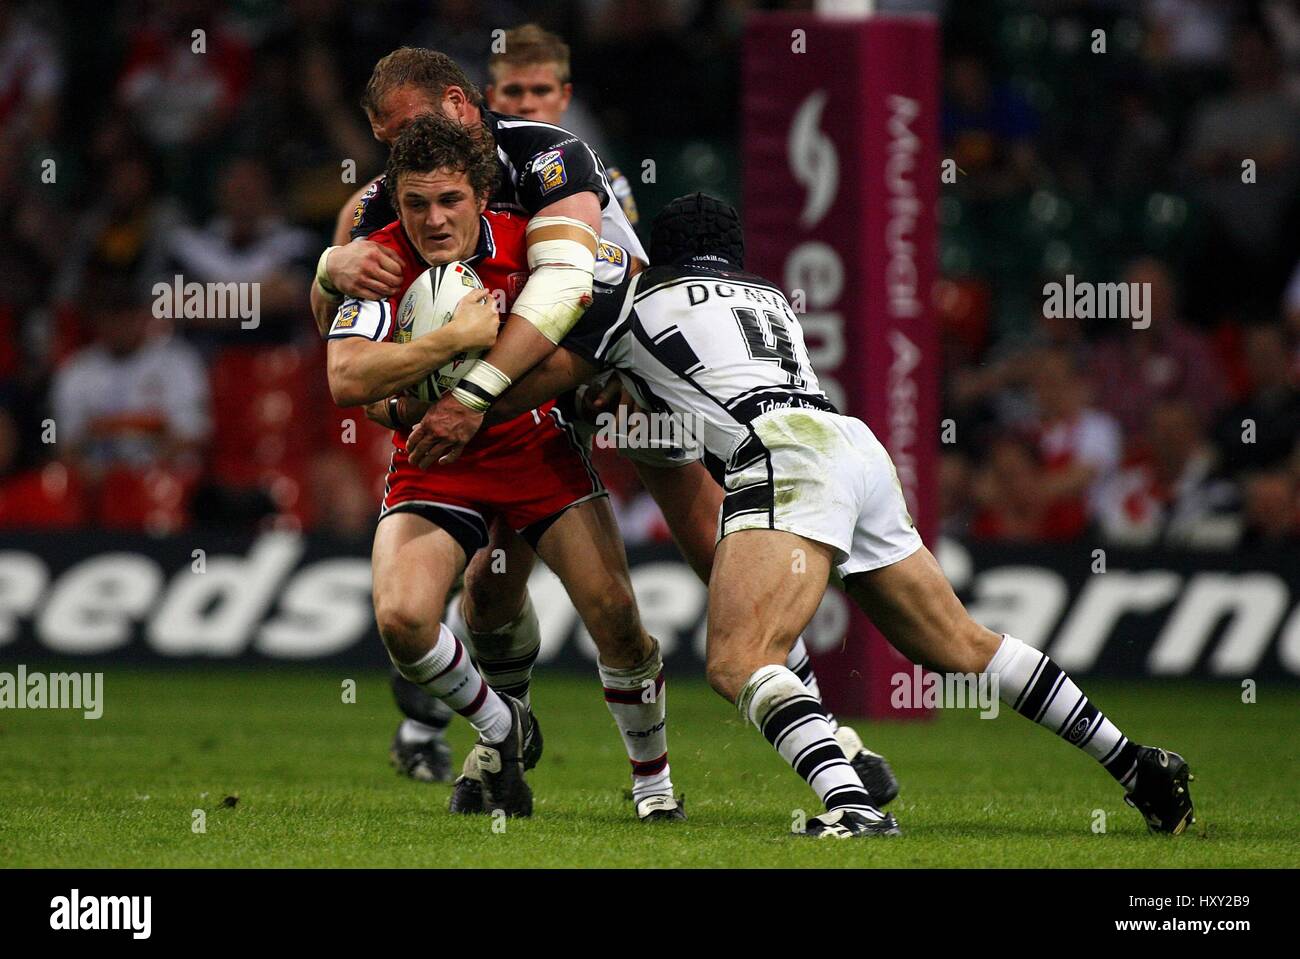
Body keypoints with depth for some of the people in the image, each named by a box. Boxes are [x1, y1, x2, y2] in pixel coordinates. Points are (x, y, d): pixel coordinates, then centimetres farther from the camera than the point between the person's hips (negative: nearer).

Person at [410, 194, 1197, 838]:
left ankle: (851, 807, -42)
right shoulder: (772, 297, 34)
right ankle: (1135, 765, 18)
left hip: (789, 457, -7)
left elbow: (538, 373, 21)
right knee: (959, 646, 18)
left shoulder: (636, 299, 17)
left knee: (739, 662, -19)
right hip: (860, 448, 7)